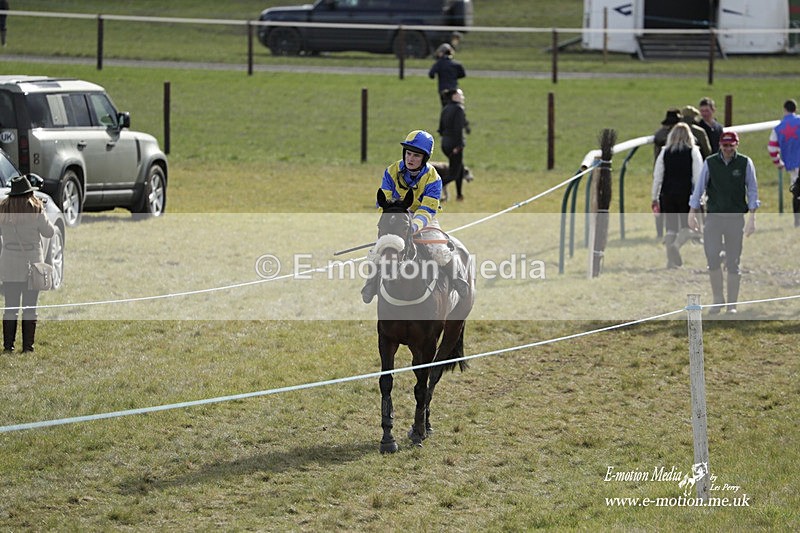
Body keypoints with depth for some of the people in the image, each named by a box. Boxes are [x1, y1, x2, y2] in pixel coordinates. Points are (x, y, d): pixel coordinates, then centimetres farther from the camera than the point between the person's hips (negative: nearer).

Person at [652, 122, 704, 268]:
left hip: (667, 193, 2)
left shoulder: (665, 152, 5)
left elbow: (657, 177, 5)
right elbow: (698, 176, -5)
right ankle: (676, 245, -23)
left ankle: (671, 260, 6)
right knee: (687, 227, 5)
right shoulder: (693, 152, -2)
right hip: (686, 193, -2)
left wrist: (655, 197, 11)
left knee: (671, 228, 9)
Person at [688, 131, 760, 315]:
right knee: (712, 258, -10)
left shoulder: (745, 163, 1)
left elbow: (752, 190, 2)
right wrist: (692, 213, 3)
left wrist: (752, 217, -5)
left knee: (733, 263, 1)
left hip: (736, 218, -1)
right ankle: (718, 300, 6)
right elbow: (699, 188, 8)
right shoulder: (710, 163, 3)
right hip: (714, 216, 1)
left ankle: (732, 304, 9)